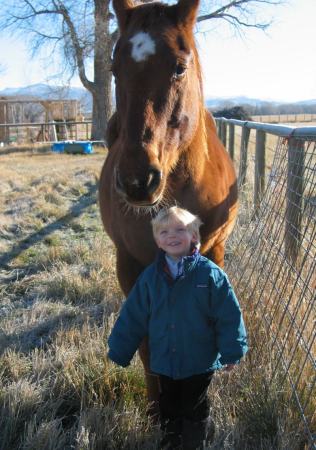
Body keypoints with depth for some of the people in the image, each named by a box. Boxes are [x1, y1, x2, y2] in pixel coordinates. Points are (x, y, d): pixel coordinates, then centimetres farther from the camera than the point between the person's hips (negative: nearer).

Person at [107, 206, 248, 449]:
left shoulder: (210, 274, -18)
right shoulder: (150, 276, -9)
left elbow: (229, 316, -12)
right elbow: (132, 317, -4)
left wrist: (231, 352, -9)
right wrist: (120, 352, 0)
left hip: (200, 362, -3)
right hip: (164, 360, 3)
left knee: (195, 410, 19)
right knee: (168, 407, 24)